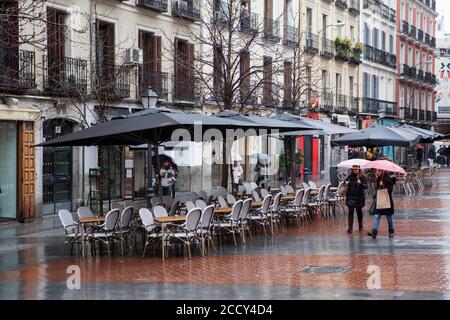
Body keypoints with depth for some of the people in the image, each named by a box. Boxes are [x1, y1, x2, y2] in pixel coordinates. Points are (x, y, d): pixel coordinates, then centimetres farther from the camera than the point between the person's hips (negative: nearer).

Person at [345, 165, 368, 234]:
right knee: (350, 212, -7)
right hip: (350, 197, 1)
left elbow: (365, 186, -12)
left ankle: (360, 226, 30)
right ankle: (350, 228, -9)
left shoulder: (362, 177, -5)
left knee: (359, 211, 13)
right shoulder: (350, 176, 5)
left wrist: (360, 183, -29)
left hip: (359, 197, -1)